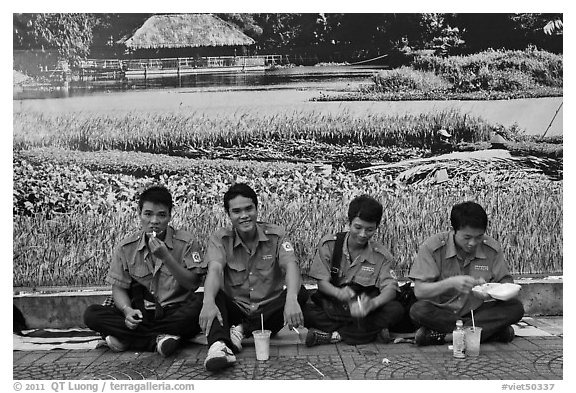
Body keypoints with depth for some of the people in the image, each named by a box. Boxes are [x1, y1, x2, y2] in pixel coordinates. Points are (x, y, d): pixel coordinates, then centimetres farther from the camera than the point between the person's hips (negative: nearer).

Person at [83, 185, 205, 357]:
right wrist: (127, 309, -17)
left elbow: (192, 284, -8)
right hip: (141, 315, 2)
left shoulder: (185, 242, -2)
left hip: (176, 313, -1)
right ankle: (158, 339, -26)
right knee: (91, 314, -19)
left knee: (199, 303, -35)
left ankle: (126, 338, -23)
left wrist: (166, 257, -19)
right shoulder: (126, 247, 3)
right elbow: (118, 287, 5)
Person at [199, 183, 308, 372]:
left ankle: (242, 330, -25)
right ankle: (219, 344, -47)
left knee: (300, 293, -25)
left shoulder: (276, 235, -3)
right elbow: (215, 270, -21)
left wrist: (291, 299, -40)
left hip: (269, 310, 1)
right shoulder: (219, 239, -3)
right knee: (213, 293, -26)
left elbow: (290, 266, -19)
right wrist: (208, 302, -43)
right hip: (234, 310, 0)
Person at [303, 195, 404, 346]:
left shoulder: (381, 255, 0)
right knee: (304, 312, -32)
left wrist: (373, 303, -34)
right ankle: (372, 331, -24)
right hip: (330, 309, -1)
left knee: (395, 309, -28)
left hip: (362, 311, 1)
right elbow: (322, 282, -6)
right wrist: (338, 292, -30)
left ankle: (332, 335, -25)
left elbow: (390, 287, -11)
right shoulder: (329, 244, -2)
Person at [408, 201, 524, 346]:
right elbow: (419, 291, -16)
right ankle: (493, 330, -23)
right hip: (441, 313, -2)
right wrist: (451, 283, -31)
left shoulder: (492, 248, -4)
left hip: (477, 312, 3)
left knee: (515, 307, -21)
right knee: (418, 310, -34)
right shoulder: (432, 247, -13)